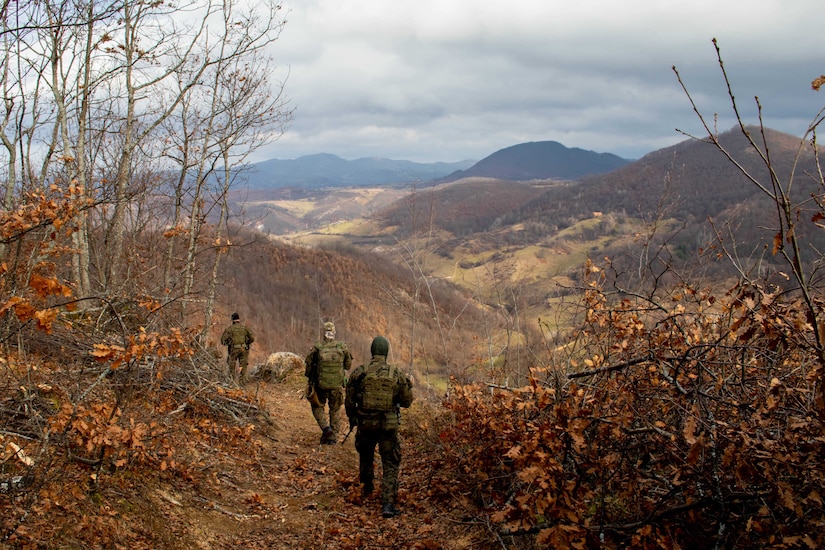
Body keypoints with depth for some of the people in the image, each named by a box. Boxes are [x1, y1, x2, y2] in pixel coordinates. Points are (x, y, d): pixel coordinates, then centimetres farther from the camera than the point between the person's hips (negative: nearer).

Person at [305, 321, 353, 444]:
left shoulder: (316, 348, -11)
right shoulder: (342, 347, -7)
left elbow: (309, 365, -2)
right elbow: (348, 365, 5)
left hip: (320, 385, -1)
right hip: (337, 386, 1)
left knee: (317, 407, 18)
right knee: (335, 410, 18)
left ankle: (326, 428, -3)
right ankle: (333, 436, 18)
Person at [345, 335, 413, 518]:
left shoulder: (359, 373, -6)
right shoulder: (397, 375, -6)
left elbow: (349, 401, 0)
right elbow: (406, 401, 2)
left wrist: (352, 419, 17)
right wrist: (409, 385, 20)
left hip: (365, 423, 2)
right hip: (388, 426, -2)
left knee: (366, 457, 28)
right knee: (390, 464, 3)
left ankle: (367, 489, 47)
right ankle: (388, 503, -8)